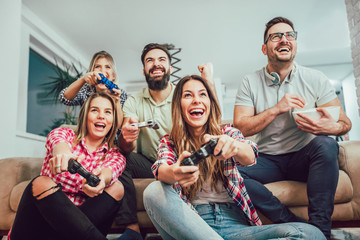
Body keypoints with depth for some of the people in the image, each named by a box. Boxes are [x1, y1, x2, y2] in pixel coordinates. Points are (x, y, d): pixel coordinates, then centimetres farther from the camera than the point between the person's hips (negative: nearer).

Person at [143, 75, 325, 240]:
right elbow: (161, 168, -13)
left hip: (234, 223, 1)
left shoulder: (227, 132, 11)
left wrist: (233, 146, -36)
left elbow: (250, 156, -10)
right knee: (154, 192, -31)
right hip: (191, 224, 0)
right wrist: (174, 173, -38)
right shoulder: (169, 142, 9)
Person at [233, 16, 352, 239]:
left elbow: (345, 123, -1)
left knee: (325, 144, -32)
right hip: (268, 160, 0)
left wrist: (331, 127, -27)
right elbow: (240, 127, -9)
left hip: (305, 157, 0)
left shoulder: (315, 79, 0)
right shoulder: (250, 82, -1)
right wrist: (277, 109, -22)